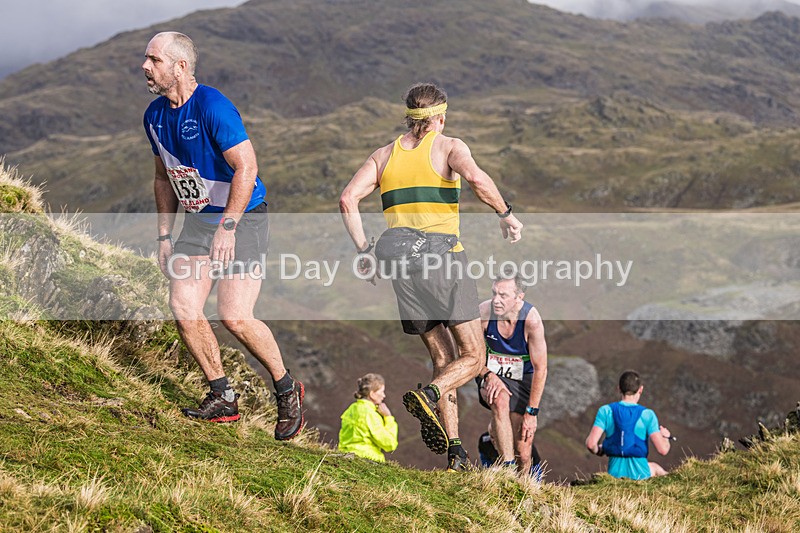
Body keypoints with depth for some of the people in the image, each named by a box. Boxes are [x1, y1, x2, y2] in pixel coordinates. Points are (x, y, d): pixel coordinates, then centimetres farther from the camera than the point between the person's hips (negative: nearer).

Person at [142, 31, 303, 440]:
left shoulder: (212, 106, -19)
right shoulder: (155, 115, 6)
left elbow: (246, 168, -23)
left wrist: (227, 227, -26)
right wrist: (164, 236, 13)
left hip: (242, 219, -7)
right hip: (197, 222, 7)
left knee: (235, 317, -15)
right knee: (183, 309, -8)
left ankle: (287, 390, 8)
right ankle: (222, 398, 9)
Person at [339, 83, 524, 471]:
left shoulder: (384, 155, 15)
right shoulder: (448, 146, 3)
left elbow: (347, 199, 5)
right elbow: (478, 180, -17)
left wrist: (363, 251, 10)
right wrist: (506, 214, -4)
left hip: (401, 260, 5)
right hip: (444, 256, -5)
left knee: (442, 360, 12)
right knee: (471, 358, 2)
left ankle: (454, 452, 3)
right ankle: (428, 396, -28)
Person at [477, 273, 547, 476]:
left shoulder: (532, 320, -24)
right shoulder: (483, 312, -19)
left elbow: (540, 369, -18)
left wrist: (531, 412, -19)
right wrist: (488, 375, -21)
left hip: (523, 379, -1)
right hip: (492, 375, 1)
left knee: (523, 454, -7)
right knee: (500, 400, -37)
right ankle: (507, 467, -35)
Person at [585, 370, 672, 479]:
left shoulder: (606, 411, -5)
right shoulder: (647, 414, -9)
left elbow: (591, 443, -13)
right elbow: (663, 450, -13)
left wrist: (598, 450, 11)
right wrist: (665, 436, 10)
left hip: (614, 473, 3)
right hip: (639, 474, -2)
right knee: (655, 468, 36)